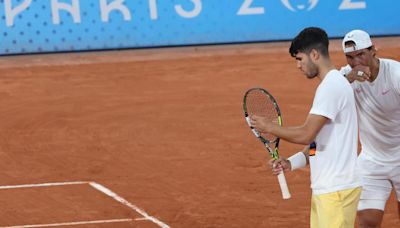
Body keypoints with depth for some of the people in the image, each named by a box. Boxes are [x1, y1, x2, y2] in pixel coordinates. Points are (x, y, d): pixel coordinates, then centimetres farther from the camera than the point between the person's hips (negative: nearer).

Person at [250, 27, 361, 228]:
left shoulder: (331, 86, -15)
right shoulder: (334, 83, 18)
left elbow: (306, 135, -20)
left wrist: (268, 127, -7)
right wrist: (292, 163, 12)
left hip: (336, 189, -10)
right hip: (324, 188, 10)